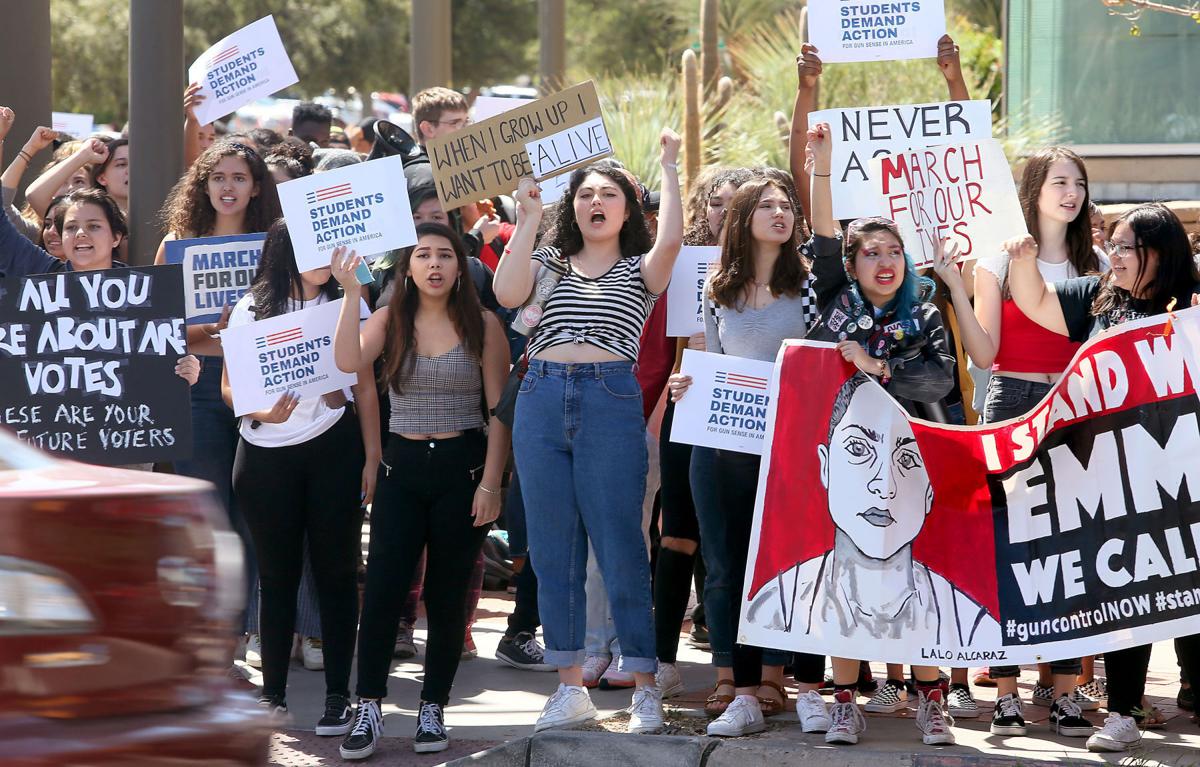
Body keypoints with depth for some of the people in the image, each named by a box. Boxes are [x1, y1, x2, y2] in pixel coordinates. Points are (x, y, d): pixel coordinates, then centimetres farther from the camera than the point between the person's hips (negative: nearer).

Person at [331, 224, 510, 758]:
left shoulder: (483, 325, -3)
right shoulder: (390, 319, 3)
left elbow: (499, 412, -3)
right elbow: (348, 362, -17)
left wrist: (490, 483, -9)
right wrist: (350, 291, -21)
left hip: (463, 468, -1)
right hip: (403, 467, 1)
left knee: (447, 595, 6)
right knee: (382, 589, -7)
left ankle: (433, 711, 15)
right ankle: (369, 710, -1)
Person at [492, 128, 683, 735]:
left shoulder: (640, 270, 9)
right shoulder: (548, 262, 15)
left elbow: (670, 239, -13)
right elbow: (507, 293, -5)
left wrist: (669, 168, -4)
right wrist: (527, 219, -2)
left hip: (612, 402, -3)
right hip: (542, 401, 3)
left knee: (620, 546, -6)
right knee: (552, 548, 5)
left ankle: (645, 688, -1)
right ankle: (570, 687, 12)